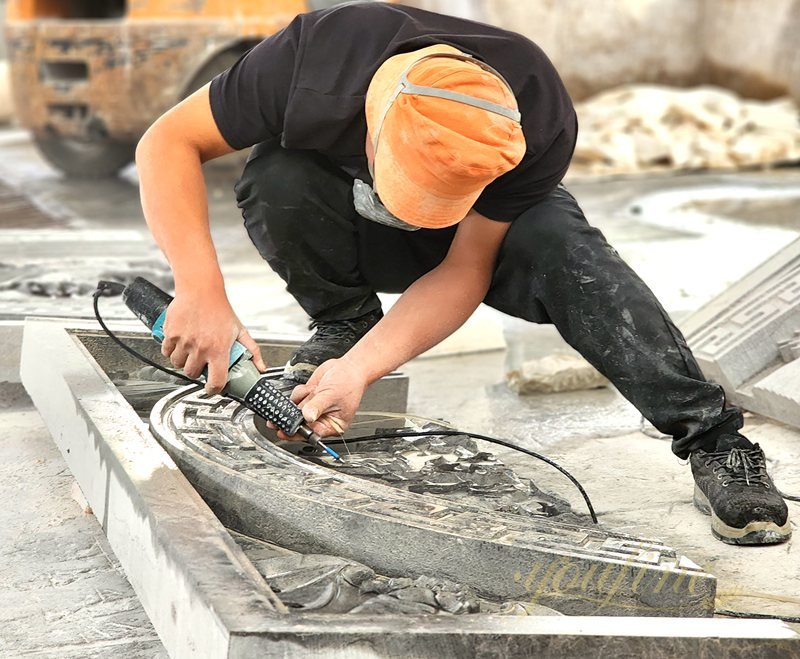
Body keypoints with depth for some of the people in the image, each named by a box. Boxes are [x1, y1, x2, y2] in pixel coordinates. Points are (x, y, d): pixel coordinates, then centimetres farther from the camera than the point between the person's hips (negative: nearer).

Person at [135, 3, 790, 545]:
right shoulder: (315, 56, -36)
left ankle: (713, 441, -32)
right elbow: (168, 143, -28)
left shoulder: (542, 124, -34)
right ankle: (344, 322, -9)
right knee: (275, 178, -33)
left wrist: (361, 368, -39)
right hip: (351, 234, 1)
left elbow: (465, 267, -26)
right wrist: (201, 292, -41)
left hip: (482, 236, -1)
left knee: (564, 247, -34)